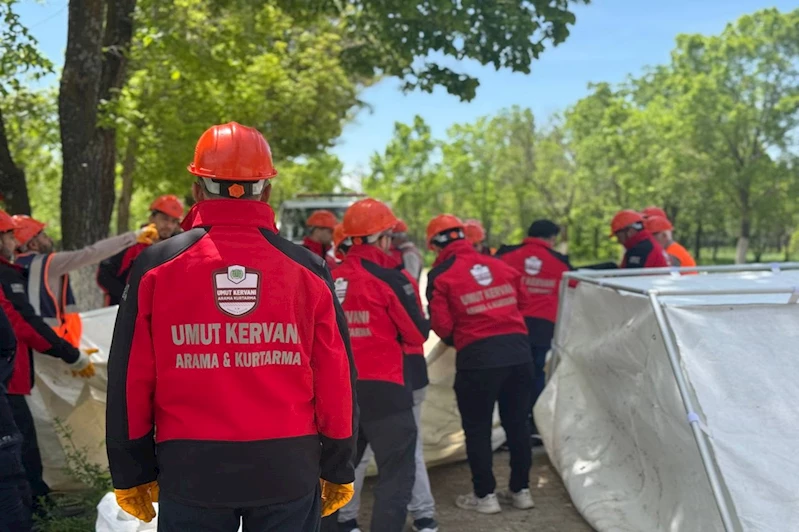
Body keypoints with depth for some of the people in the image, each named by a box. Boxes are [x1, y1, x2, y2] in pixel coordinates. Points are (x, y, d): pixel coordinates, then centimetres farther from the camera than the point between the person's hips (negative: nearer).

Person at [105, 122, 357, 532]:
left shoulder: (156, 266, -4)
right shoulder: (308, 269, -3)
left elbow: (131, 379, -1)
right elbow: (335, 379, -1)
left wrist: (132, 472, 9)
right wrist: (337, 468, 10)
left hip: (191, 468, 0)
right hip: (288, 468, 1)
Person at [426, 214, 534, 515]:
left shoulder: (441, 276, -5)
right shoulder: (499, 265, 8)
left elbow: (441, 326, -6)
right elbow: (520, 303, 17)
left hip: (478, 357, -5)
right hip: (518, 350, 5)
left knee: (477, 428, 10)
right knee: (517, 423, 16)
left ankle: (485, 495, 16)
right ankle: (521, 490, 27)